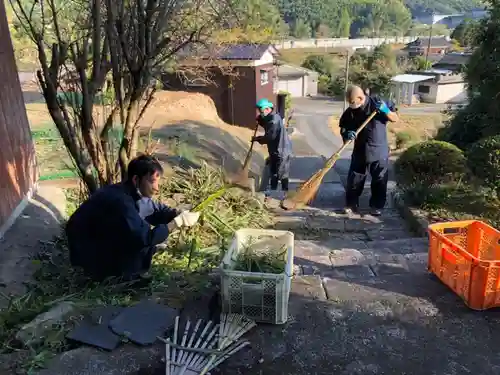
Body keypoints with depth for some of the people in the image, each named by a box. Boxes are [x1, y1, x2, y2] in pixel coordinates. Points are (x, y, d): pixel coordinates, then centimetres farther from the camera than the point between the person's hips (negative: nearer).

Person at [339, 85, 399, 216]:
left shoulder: (377, 103, -10)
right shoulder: (350, 111, -5)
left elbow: (395, 118, -4)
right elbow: (343, 128, 1)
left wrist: (385, 110, -23)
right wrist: (347, 134, -22)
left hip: (379, 150, -2)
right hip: (360, 151, 2)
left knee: (379, 180, 7)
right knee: (354, 179, 7)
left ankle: (377, 206, 23)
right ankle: (351, 204, 21)